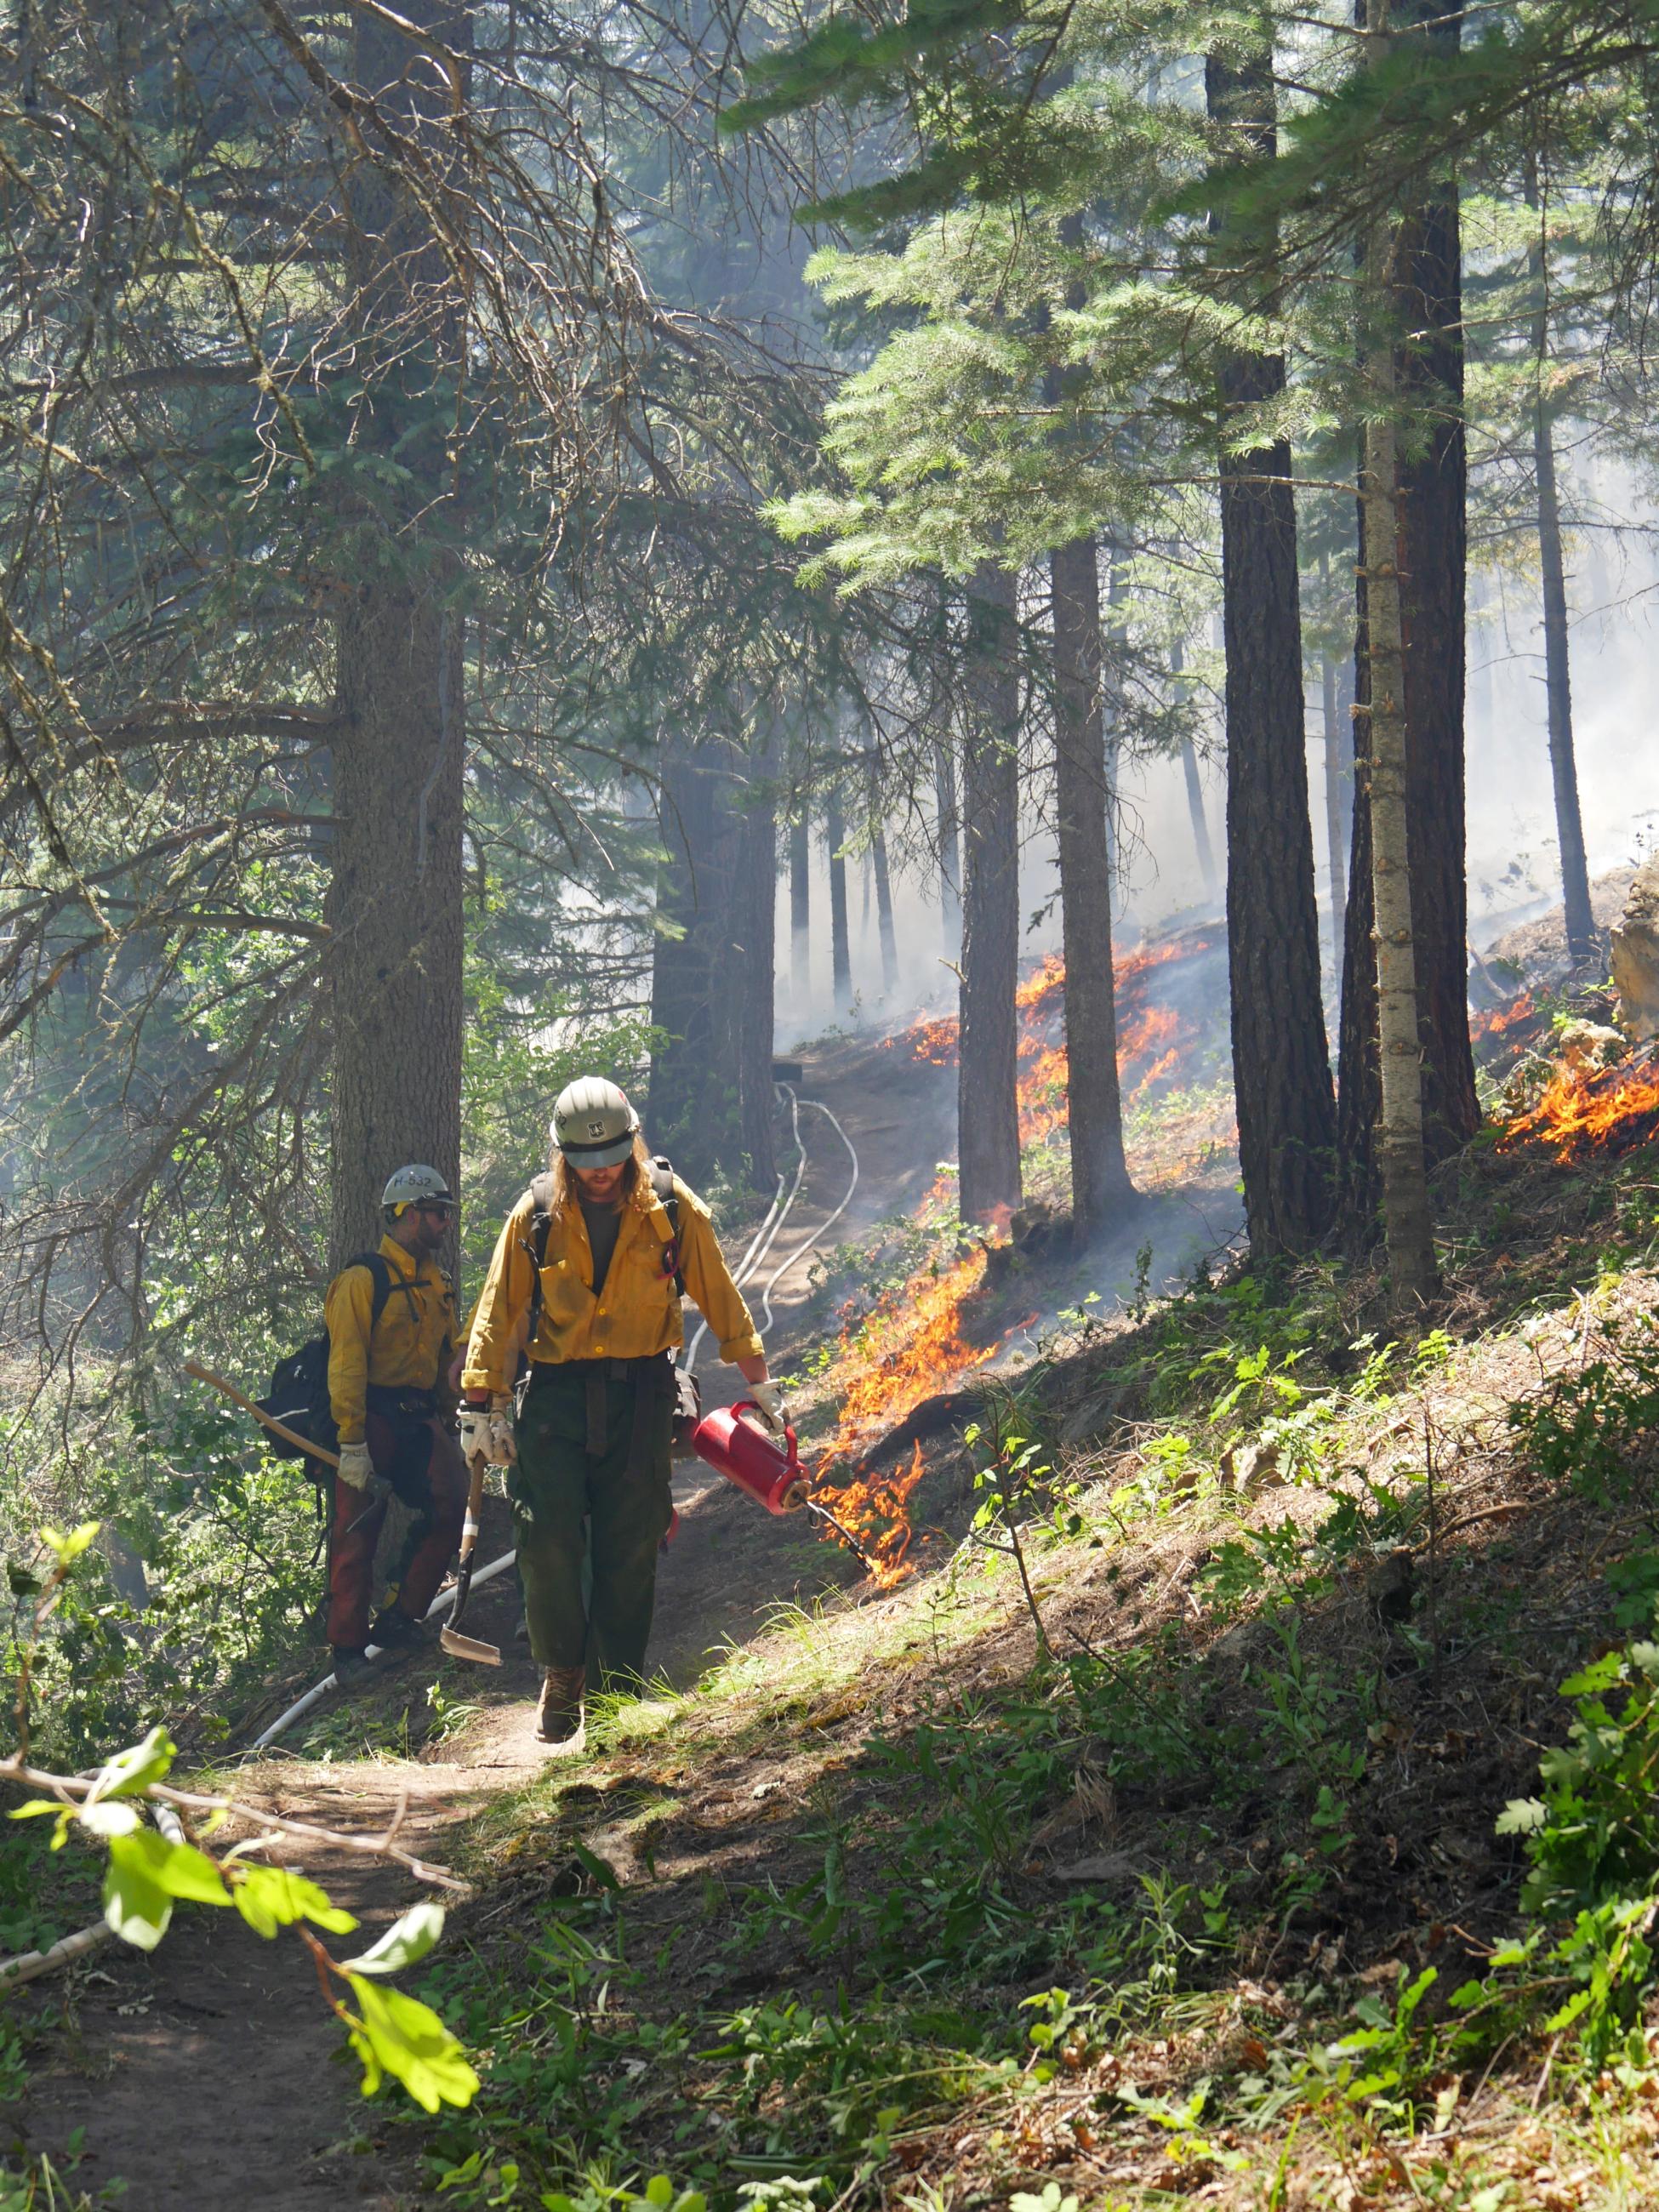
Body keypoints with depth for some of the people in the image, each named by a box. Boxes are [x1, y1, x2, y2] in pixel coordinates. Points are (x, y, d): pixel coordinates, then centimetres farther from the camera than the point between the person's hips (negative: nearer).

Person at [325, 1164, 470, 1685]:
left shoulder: (437, 1285, 16)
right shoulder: (364, 1280, -8)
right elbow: (347, 1364, -13)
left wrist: (451, 1420, 17)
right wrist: (352, 1442, -19)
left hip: (421, 1421, 7)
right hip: (374, 1421, -6)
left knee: (452, 1503, -10)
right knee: (357, 1533, -3)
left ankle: (399, 1622, 1)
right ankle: (348, 1651, 5)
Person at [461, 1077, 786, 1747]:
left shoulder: (671, 1207, -1)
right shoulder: (536, 1214, 0)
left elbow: (720, 1298, 10)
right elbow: (498, 1312, 6)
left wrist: (757, 1379, 14)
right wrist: (481, 1404, 3)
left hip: (639, 1395, 0)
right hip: (556, 1394, 0)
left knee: (630, 1551, 1)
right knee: (547, 1543, -9)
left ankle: (620, 1686, 12)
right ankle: (562, 1678, 10)